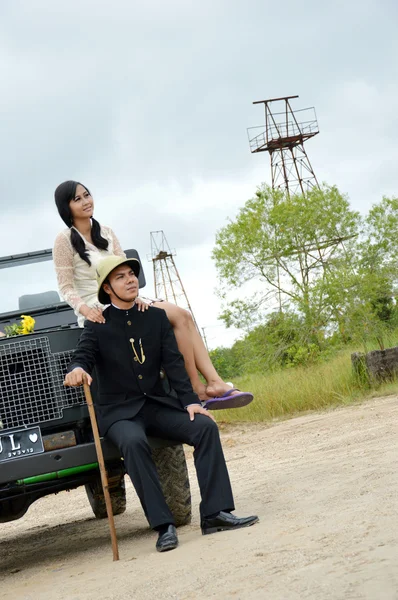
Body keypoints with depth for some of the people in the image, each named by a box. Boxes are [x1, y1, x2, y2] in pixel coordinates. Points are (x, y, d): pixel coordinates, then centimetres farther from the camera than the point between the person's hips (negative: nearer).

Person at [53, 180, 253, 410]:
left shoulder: (106, 233, 14)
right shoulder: (65, 240, -6)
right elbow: (66, 288, -8)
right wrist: (85, 309, -25)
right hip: (99, 311, -7)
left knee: (183, 316, -16)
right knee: (177, 316, -22)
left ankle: (215, 384, -25)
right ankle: (198, 390, -18)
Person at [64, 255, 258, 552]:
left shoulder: (157, 317, 9)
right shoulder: (96, 326, 1)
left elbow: (174, 363, 2)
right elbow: (82, 357, -10)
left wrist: (191, 401, -10)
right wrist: (77, 370, -36)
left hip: (158, 404, 4)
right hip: (119, 411, -4)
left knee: (205, 426, -21)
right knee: (134, 442, -36)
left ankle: (215, 513, -21)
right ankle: (163, 526, -33)